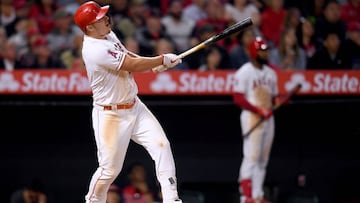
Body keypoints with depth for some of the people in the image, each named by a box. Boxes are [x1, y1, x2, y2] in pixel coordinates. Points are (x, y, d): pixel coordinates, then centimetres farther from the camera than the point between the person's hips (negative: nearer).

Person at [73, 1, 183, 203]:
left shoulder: (108, 35, 5)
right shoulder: (95, 50, -25)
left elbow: (127, 56, 20)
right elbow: (132, 66, -23)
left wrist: (155, 64, 1)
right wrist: (163, 60, -12)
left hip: (134, 106, 8)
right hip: (110, 115, -8)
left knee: (161, 145, -7)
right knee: (110, 169, 0)